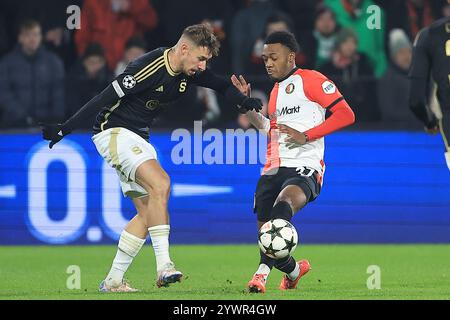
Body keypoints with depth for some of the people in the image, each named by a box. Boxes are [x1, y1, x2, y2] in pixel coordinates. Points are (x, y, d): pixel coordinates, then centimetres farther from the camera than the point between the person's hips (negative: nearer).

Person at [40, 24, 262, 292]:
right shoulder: (150, 67, -24)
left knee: (148, 211, 4)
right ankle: (164, 266, -30)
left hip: (138, 139, 10)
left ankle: (113, 280, 9)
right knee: (160, 183, -27)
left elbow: (223, 85, 13)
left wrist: (243, 101, -9)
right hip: (115, 132, -10)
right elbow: (106, 98, -24)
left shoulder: (188, 71, 1)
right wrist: (65, 129, -24)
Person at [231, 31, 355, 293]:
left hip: (304, 168, -8)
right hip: (273, 170, 8)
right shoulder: (276, 90, 24)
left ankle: (263, 273, -52)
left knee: (284, 203, -38)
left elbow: (346, 114, -8)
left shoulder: (310, 80, -1)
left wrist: (306, 136, -14)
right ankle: (294, 271, 31)